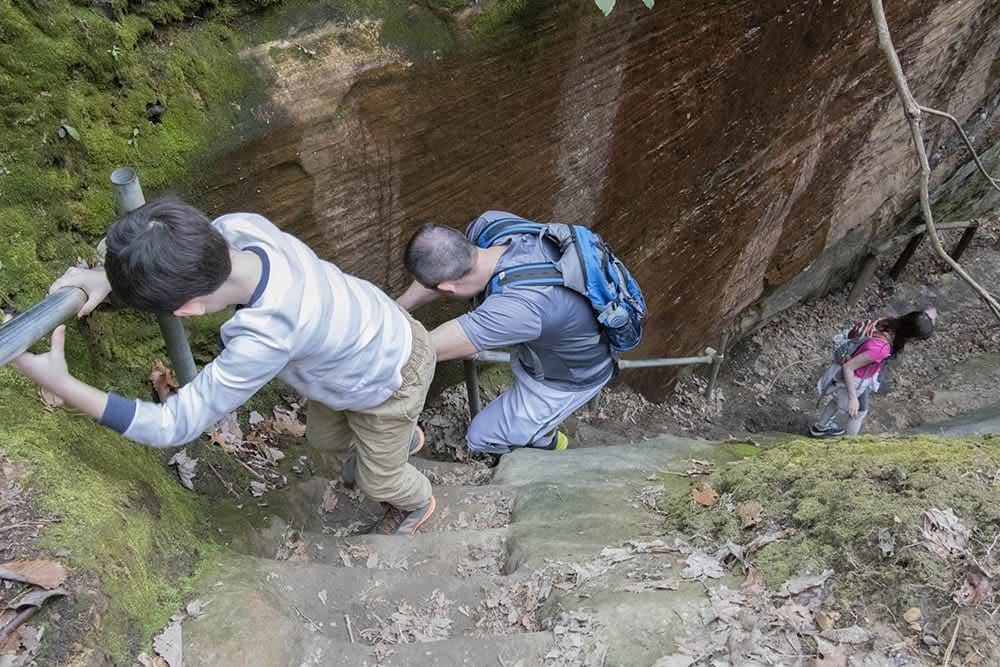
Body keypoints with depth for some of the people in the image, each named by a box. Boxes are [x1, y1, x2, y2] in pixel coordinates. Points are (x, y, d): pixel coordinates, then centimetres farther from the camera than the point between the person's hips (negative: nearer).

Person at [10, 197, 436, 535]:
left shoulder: (264, 340, -47)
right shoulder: (241, 227, -29)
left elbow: (171, 427, -34)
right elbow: (176, 252, -4)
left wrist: (58, 383, -35)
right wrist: (106, 275, -20)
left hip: (389, 380, -6)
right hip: (374, 330, 6)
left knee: (377, 478, 22)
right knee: (324, 439, 31)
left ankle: (417, 502, 57)